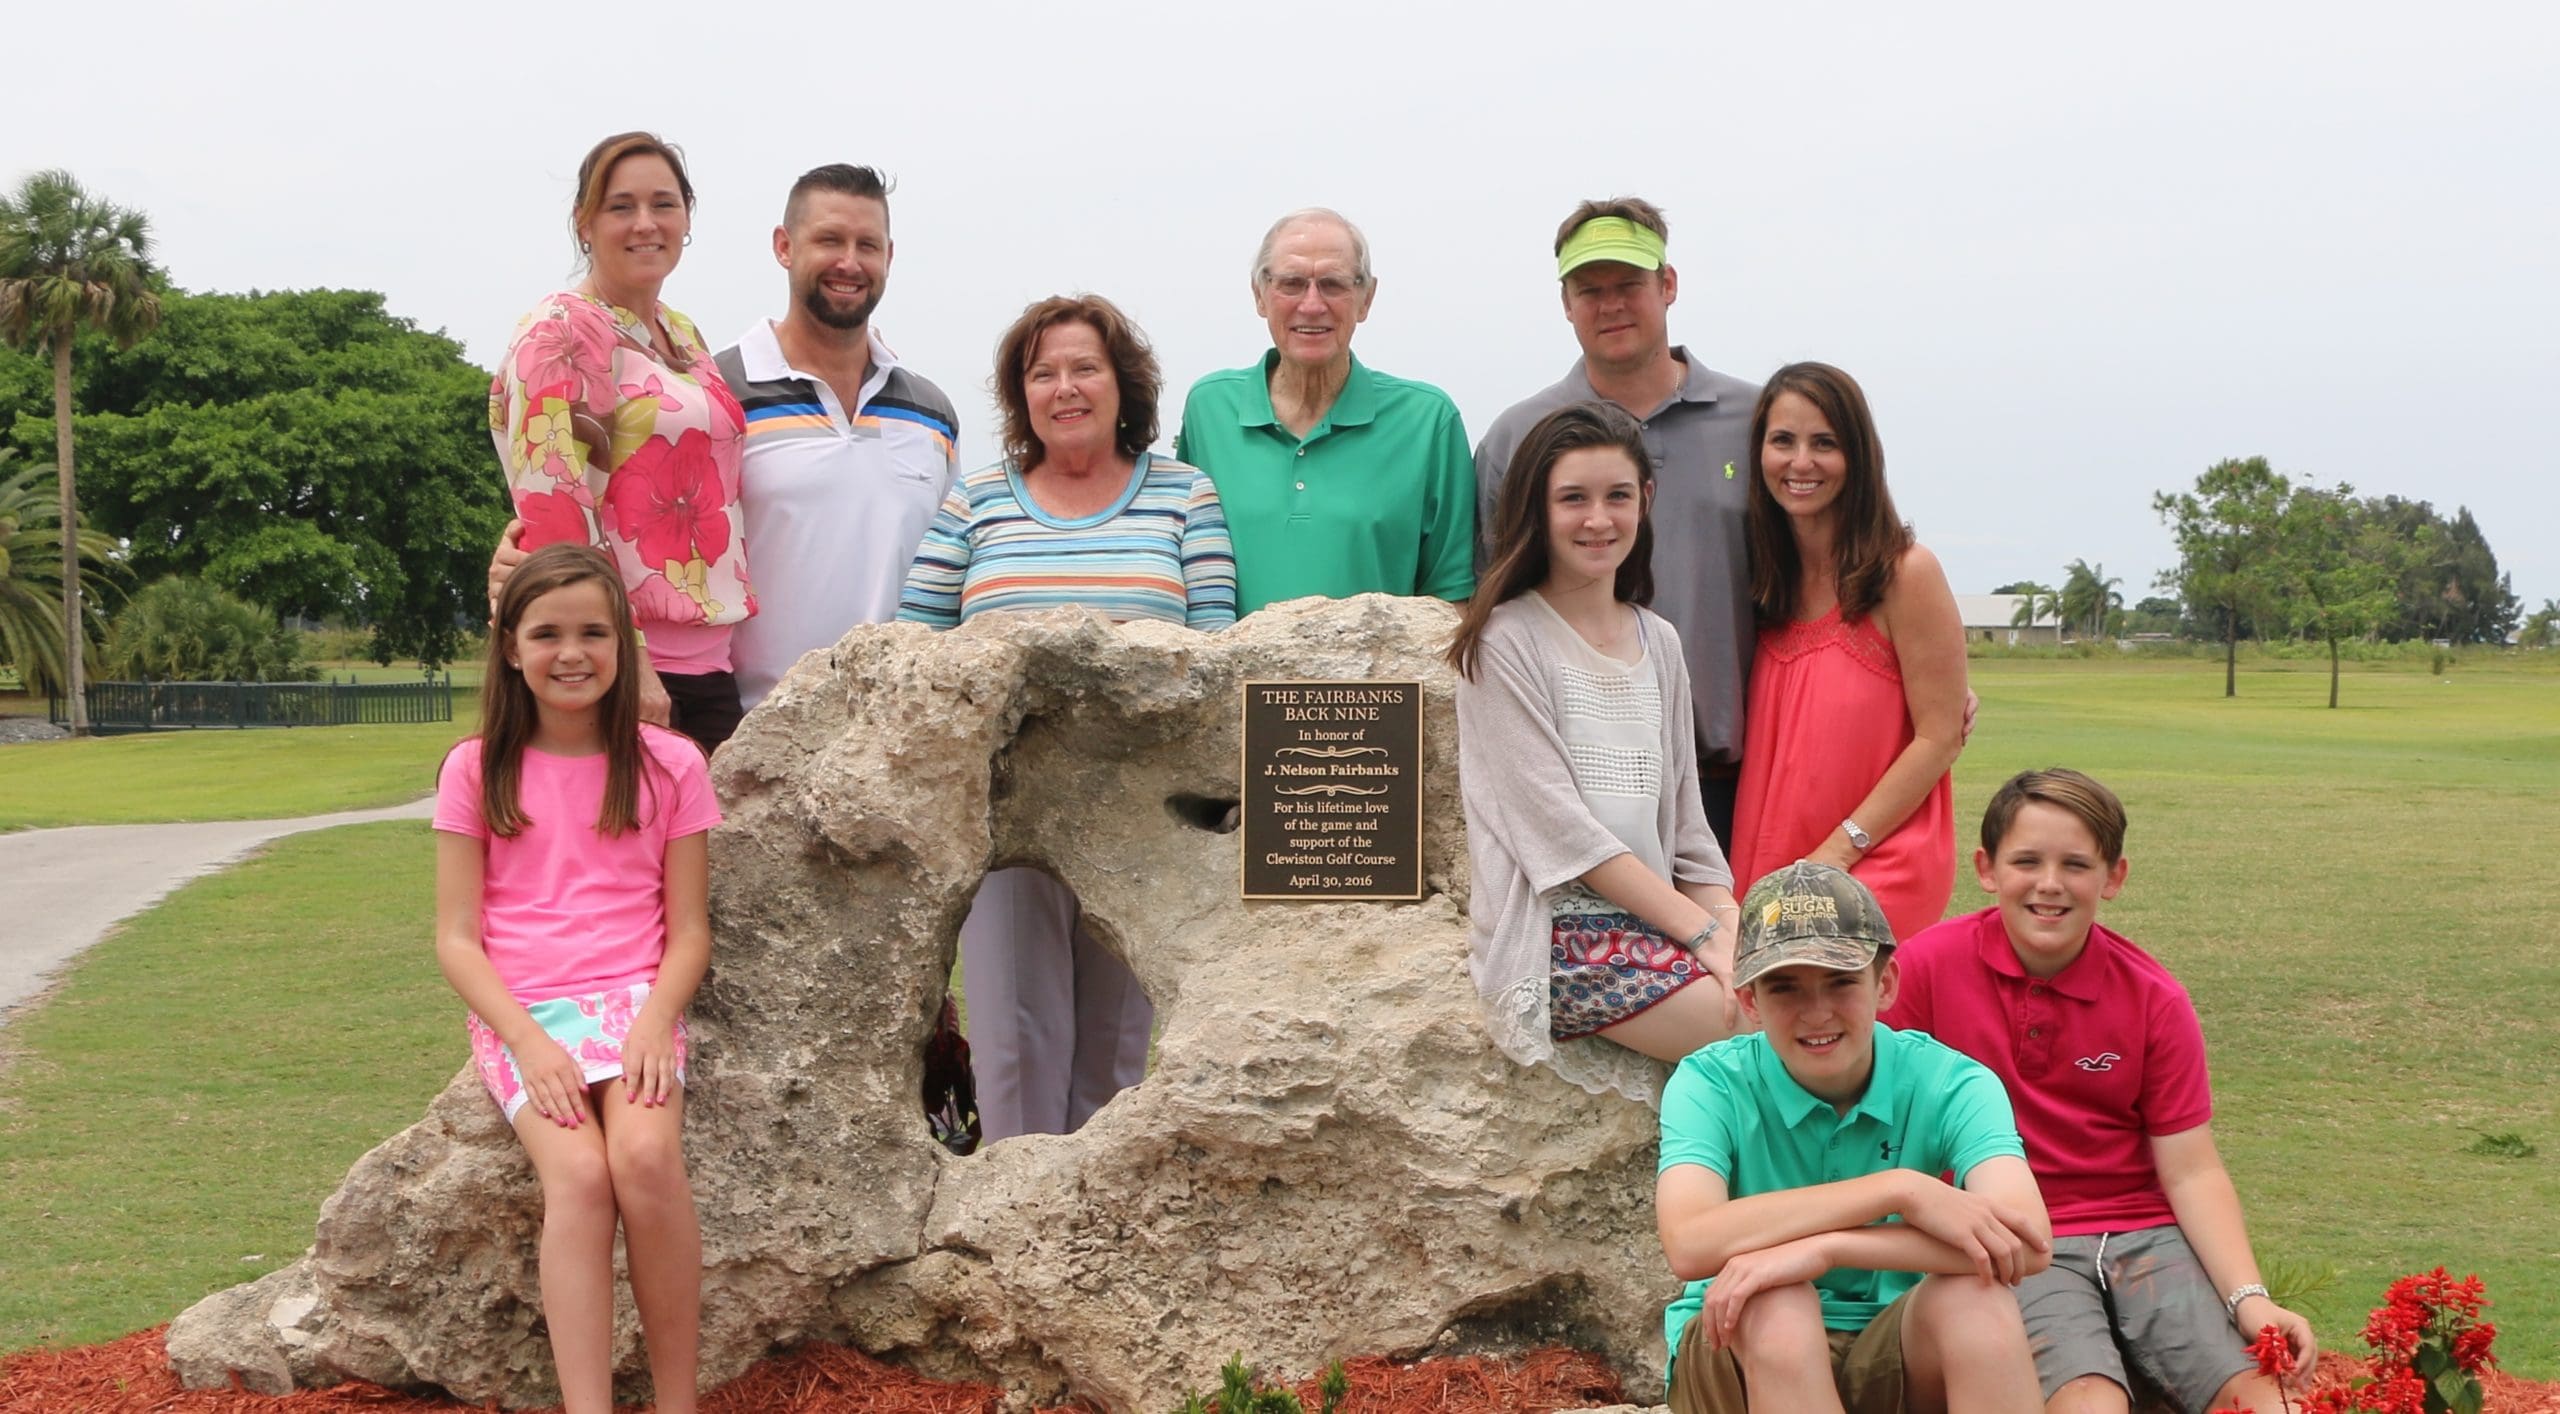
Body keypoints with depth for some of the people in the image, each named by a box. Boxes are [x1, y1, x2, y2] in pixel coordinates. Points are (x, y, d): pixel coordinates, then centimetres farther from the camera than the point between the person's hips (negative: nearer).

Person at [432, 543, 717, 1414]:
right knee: (578, 1173, -29)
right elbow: (456, 936, 3)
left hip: (634, 1001, 0)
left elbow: (688, 931, 6)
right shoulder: (477, 770, 6)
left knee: (646, 1155, -30)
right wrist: (528, 1041, -13)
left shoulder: (668, 766, 6)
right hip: (520, 1013, 0)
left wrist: (654, 1022, -14)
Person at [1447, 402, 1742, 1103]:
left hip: (1651, 929, 6)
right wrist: (1702, 931, -13)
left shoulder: (1658, 642, 17)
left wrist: (1734, 932, -1)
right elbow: (1557, 827, -10)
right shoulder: (1507, 642, -3)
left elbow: (1685, 821, 17)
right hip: (1558, 940, -6)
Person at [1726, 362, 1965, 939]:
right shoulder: (1769, 579, 10)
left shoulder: (1906, 573, -8)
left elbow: (1940, 738, -9)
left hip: (1881, 868, -5)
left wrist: (1838, 850, -12)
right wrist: (1752, 871, 0)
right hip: (1769, 867, 5)